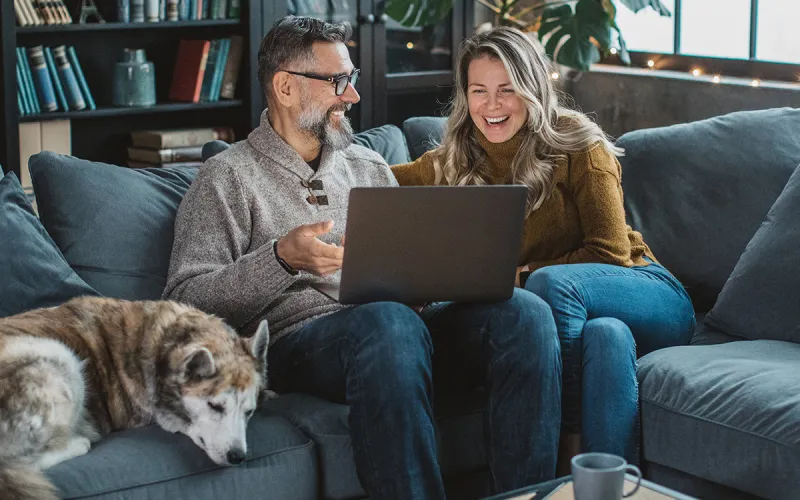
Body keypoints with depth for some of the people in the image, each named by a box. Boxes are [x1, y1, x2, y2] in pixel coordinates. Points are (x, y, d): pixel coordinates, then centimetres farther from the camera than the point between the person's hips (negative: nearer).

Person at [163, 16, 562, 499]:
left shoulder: (369, 166, 27)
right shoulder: (229, 178, 8)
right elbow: (184, 302, -3)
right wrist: (281, 259, -17)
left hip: (405, 320, 6)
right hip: (300, 334, -6)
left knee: (524, 311, -23)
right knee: (389, 321, -40)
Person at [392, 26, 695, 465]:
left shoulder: (577, 144, -5)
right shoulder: (451, 164, 8)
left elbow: (609, 254, -9)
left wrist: (521, 276, -14)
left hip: (644, 294, -2)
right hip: (570, 313, 2)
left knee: (550, 282, -34)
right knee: (606, 335, -36)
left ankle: (572, 432, -26)